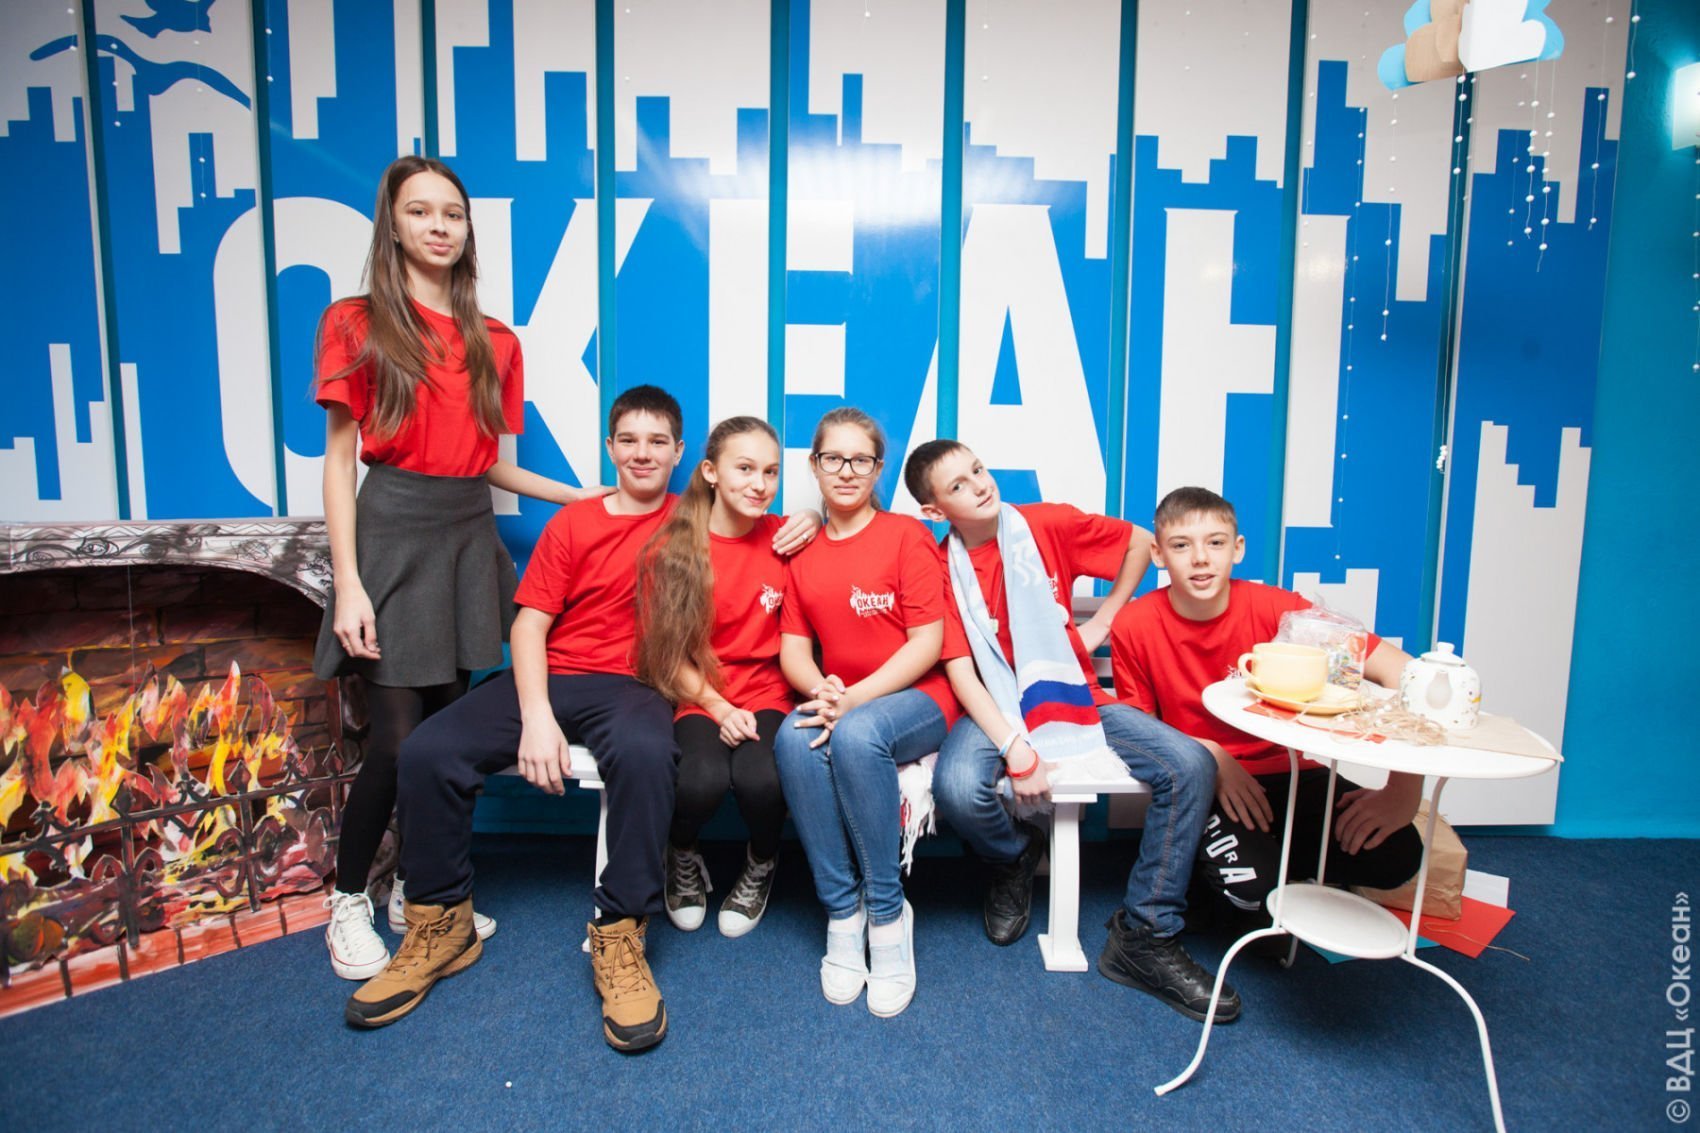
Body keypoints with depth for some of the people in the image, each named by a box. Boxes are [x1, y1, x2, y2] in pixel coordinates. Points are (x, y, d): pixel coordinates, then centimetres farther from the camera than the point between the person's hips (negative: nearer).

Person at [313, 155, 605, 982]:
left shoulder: (496, 343, 11)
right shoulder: (357, 323, 0)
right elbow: (339, 460, -4)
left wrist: (582, 497, 10)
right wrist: (347, 584, -12)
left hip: (470, 536, 4)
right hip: (394, 535, -4)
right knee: (397, 736, -5)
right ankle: (347, 902, 19)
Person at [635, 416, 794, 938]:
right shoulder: (671, 547, -3)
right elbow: (669, 653, -1)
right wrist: (719, 709, -13)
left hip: (767, 696, 1)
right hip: (697, 699, 0)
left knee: (760, 778, -32)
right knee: (699, 781, -32)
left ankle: (761, 866, 8)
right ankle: (683, 861, 9)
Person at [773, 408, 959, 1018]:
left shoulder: (906, 535, -3)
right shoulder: (802, 554, 11)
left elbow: (927, 641, -10)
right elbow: (793, 647, 6)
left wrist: (855, 699, -20)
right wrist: (821, 689, -17)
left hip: (916, 699, -3)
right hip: (837, 702, 4)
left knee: (857, 735, -35)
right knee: (795, 737, -29)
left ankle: (887, 912, -16)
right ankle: (842, 911, -15)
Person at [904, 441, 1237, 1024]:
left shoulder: (1048, 524, -2)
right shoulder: (942, 570, -7)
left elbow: (1141, 541, 12)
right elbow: (961, 674, -13)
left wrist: (1103, 621, 6)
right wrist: (1017, 750, -23)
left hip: (1075, 696, 3)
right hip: (996, 708, -2)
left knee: (1190, 766, -18)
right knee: (957, 788, -34)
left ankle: (1145, 936, -4)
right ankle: (1015, 857, 5)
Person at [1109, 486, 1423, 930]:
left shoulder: (1274, 609, -14)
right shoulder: (1134, 627, -12)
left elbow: (1402, 672, -17)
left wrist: (1403, 793, -23)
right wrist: (1211, 758, -20)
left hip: (1287, 774, 2)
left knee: (1395, 853, -19)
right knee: (1249, 884, -29)